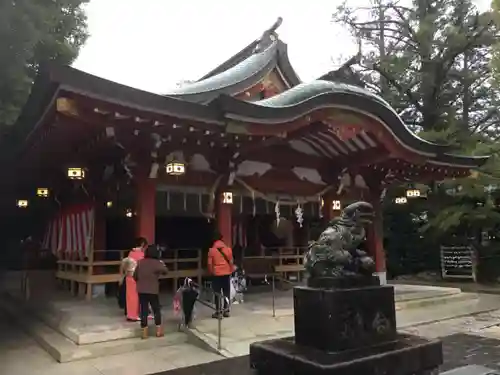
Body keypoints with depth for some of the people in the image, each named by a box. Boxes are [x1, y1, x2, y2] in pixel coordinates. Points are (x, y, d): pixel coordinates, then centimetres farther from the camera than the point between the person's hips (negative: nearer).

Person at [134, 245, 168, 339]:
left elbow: (135, 276, 7)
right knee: (156, 310, 12)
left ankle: (144, 333, 10)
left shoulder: (140, 262, 2)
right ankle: (159, 331, 16)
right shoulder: (157, 263, -11)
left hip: (141, 291, 3)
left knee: (144, 311, 7)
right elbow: (165, 271, -3)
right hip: (153, 291, -3)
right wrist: (163, 264, 14)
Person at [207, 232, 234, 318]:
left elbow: (210, 263, -5)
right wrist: (231, 271, 16)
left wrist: (211, 272, 9)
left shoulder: (211, 250, -5)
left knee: (217, 293, 4)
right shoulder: (228, 249, 0)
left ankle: (218, 312, 5)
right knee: (226, 292, 10)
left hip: (216, 274, -2)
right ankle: (226, 311, 13)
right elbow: (231, 261, 3)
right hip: (226, 273, 2)